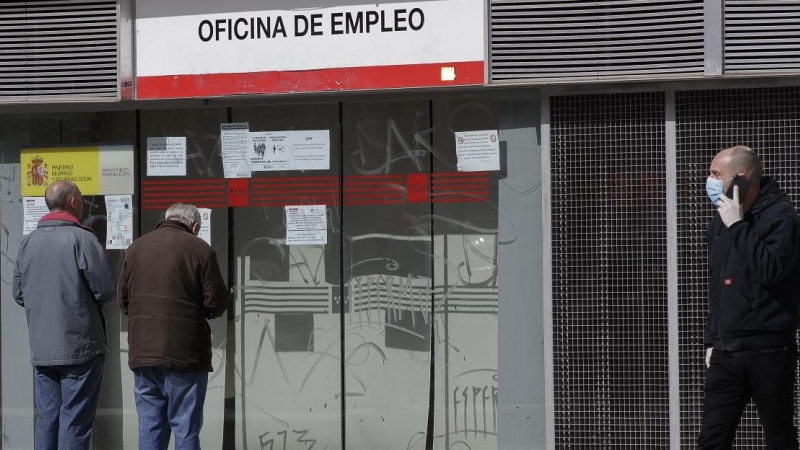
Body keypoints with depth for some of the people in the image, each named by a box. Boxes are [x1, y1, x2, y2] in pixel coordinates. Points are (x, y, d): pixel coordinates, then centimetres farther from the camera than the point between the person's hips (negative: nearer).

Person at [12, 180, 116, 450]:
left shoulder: (28, 242, 6)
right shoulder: (82, 239, -13)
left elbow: (18, 293, 10)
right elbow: (106, 290, -14)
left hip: (41, 348, 6)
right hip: (80, 346, -6)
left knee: (47, 418, 11)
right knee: (75, 420, -1)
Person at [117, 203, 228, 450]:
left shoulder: (135, 248, 9)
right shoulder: (200, 250, -6)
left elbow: (123, 300, 11)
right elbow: (217, 302, -6)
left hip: (142, 352, 4)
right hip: (185, 354, -4)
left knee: (150, 426, 10)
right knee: (186, 428, 1)